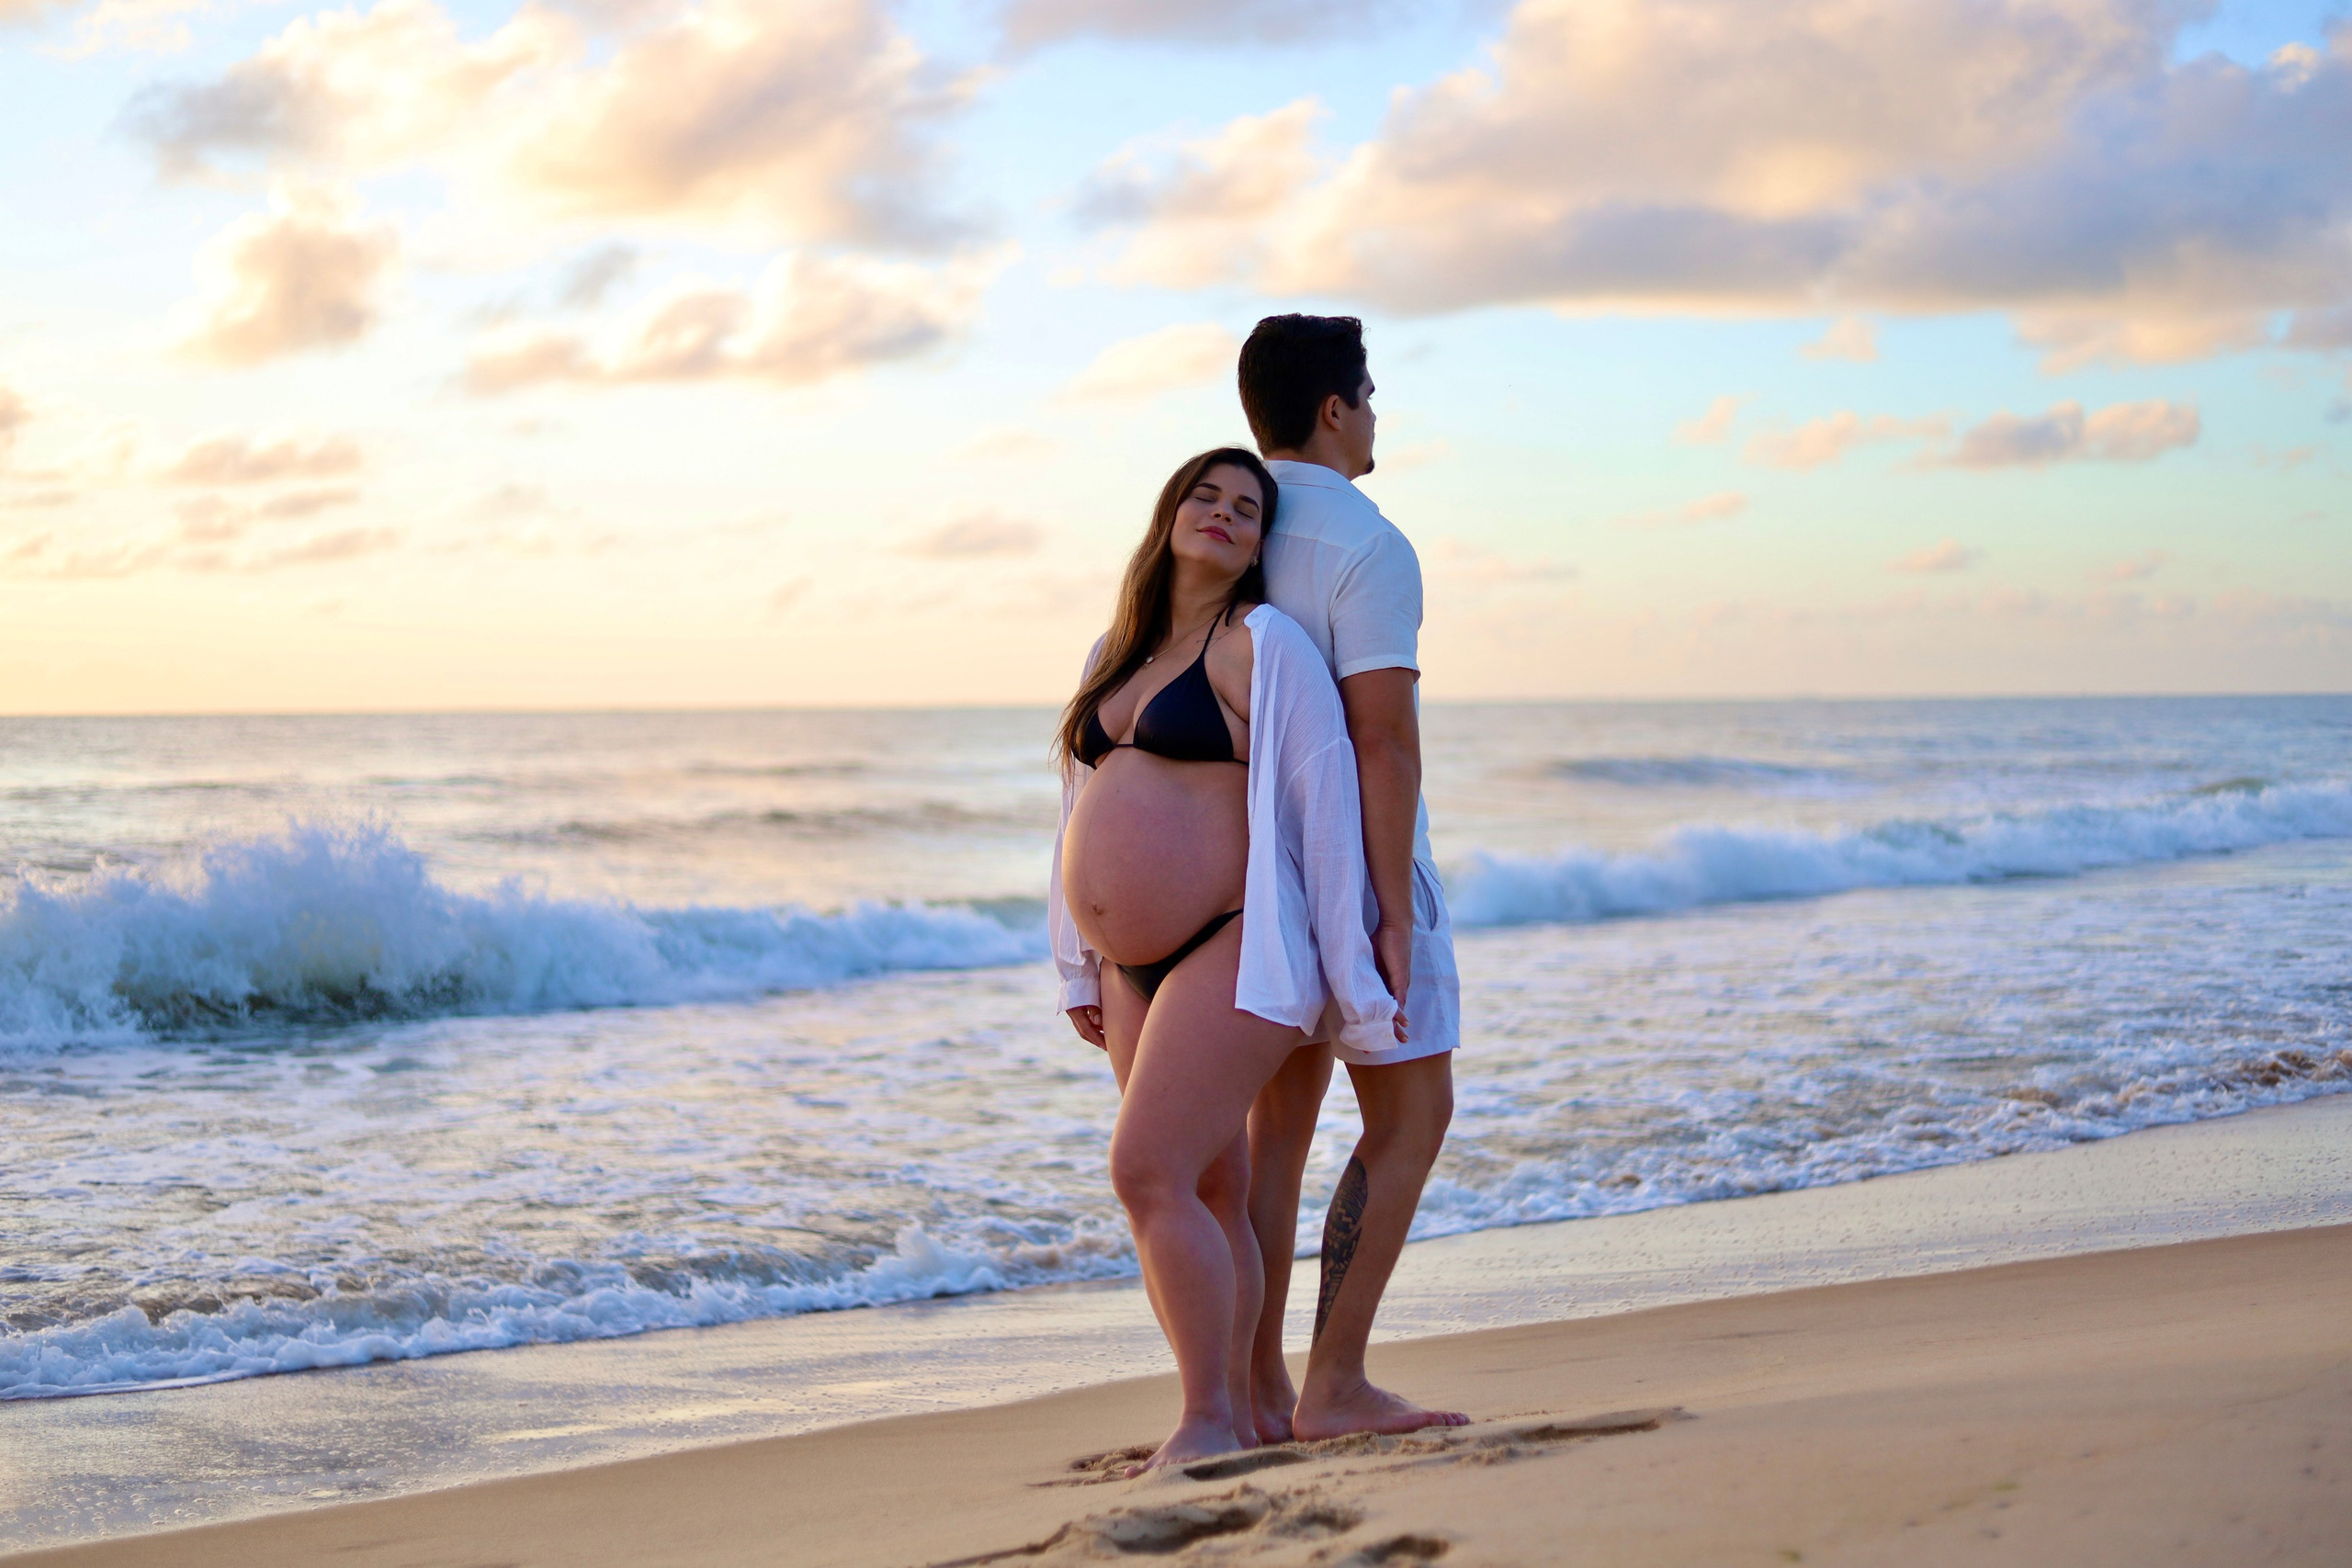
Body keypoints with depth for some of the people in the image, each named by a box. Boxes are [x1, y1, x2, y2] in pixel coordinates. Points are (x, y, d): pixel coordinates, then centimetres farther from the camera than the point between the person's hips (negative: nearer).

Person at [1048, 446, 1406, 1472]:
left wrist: (1352, 981, -11)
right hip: (1138, 967, 7)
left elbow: (1324, 805, -9)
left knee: (1148, 1172, -16)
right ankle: (1236, 1416, 14)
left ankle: (1210, 1422, -9)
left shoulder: (1265, 645, -5)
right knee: (1210, 1197, 9)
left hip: (1234, 955, -7)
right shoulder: (1115, 656, 17)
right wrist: (1081, 970, 16)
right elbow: (1083, 811, 20)